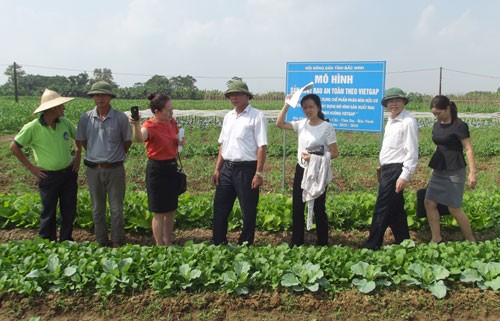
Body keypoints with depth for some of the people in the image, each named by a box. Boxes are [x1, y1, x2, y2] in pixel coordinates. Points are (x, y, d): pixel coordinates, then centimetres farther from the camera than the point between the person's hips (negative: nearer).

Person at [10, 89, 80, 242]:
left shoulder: (65, 122, -2)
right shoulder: (33, 127, -15)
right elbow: (14, 146, -7)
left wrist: (78, 155, 6)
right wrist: (30, 166, -7)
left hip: (69, 173, 4)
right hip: (48, 176, -4)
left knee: (69, 210, 14)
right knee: (49, 212, 10)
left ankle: (66, 240, 31)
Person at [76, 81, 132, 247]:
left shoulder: (121, 118, -7)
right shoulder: (85, 118, -2)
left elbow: (128, 141, 5)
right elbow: (81, 140, 13)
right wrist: (95, 154, 13)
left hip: (115, 169, -2)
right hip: (94, 169, 2)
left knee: (116, 209, 6)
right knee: (97, 209, 13)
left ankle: (117, 242, 20)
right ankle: (101, 242, 27)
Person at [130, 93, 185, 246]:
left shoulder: (172, 122, 3)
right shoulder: (150, 126, -19)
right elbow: (140, 138, -42)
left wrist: (180, 141, -1)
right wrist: (136, 125, -63)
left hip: (172, 167, 7)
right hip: (157, 169, -7)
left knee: (171, 210, 16)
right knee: (160, 212, 2)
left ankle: (168, 242, 32)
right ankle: (160, 246, 16)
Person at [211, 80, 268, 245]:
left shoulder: (257, 116, -8)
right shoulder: (228, 117, 13)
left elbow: (262, 147, -13)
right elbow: (222, 145, 16)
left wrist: (258, 173, -17)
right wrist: (217, 169, 11)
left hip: (246, 169, -6)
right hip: (227, 168, 7)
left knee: (248, 212, 6)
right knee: (220, 208, 12)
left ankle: (245, 245, 22)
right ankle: (218, 242, 27)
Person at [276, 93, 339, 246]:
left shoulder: (327, 127, -10)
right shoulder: (302, 124, 4)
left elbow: (334, 153, -10)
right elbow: (279, 123, 4)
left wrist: (314, 157, -20)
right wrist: (287, 105, -4)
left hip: (318, 172, -5)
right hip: (301, 170, 5)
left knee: (318, 209, 5)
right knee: (297, 207, 10)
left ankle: (323, 243, 21)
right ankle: (296, 243, 24)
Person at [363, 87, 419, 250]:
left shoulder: (408, 121, -14)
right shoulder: (390, 121, 13)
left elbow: (412, 152, -17)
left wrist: (405, 176, -20)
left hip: (396, 170, -9)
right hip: (387, 169, 9)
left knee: (382, 210, -4)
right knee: (395, 209, 15)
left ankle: (371, 246, 5)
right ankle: (403, 243, 27)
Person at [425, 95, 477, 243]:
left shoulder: (459, 126, -12)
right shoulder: (437, 125, 8)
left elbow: (469, 149, -14)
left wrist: (472, 172, -20)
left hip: (454, 171, -7)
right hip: (438, 171, 7)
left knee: (454, 208, -2)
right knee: (429, 203, 3)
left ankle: (471, 241, 17)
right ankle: (436, 239, 15)